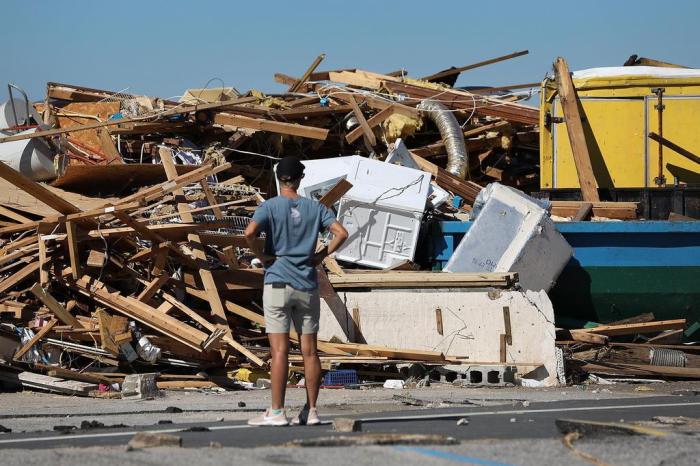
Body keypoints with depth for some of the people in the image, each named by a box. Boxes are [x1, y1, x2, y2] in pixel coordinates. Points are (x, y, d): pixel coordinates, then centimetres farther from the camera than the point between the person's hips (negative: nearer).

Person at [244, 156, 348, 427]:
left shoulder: (269, 207, -3)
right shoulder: (315, 208, 6)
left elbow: (250, 232, -20)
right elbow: (341, 233, -3)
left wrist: (262, 256, -6)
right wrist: (321, 256, 4)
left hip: (278, 283, -3)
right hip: (308, 285, 3)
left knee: (280, 351, -5)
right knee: (309, 351, 6)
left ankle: (277, 412, -8)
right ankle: (311, 411, 7)